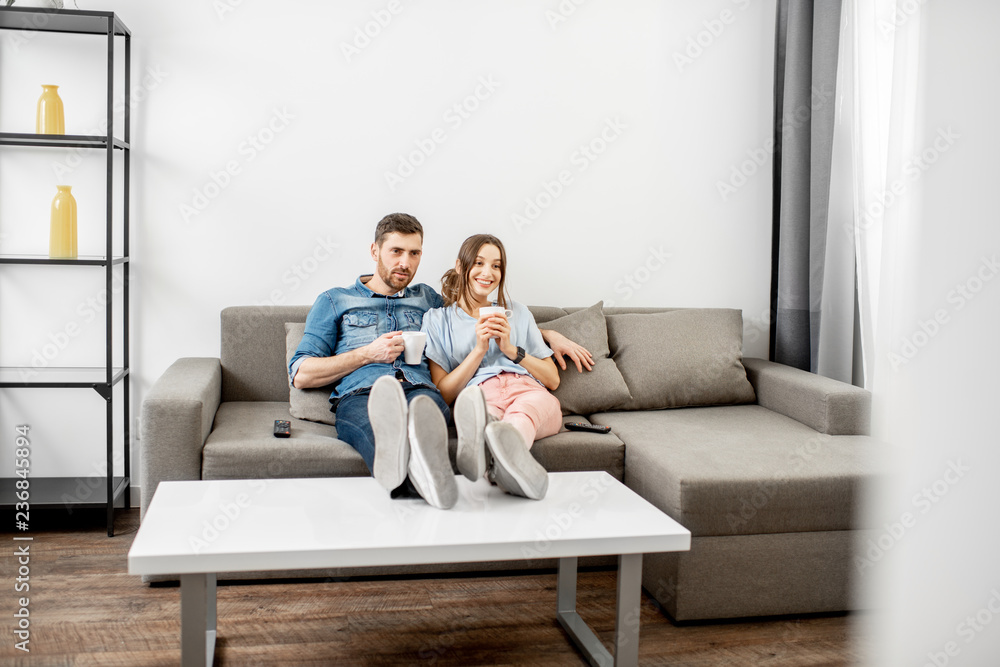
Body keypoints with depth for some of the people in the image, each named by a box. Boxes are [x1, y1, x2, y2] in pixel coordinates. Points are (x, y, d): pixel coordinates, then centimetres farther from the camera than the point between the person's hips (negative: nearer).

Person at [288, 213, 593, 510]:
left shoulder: (428, 299, 34)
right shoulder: (334, 301, 24)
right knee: (377, 416, -42)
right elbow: (301, 375, 14)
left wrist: (550, 334, 34)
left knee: (425, 406, -39)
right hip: (359, 396, -2)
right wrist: (369, 354, 4)